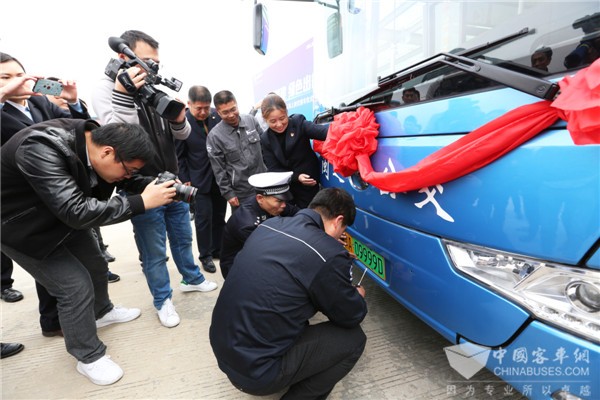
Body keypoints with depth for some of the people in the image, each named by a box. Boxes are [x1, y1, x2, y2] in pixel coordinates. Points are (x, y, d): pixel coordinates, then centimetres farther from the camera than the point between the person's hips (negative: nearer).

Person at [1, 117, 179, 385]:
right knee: (76, 286, -8)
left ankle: (101, 312, 46)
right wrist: (141, 202, -42)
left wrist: (156, 186, -14)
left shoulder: (96, 140, -15)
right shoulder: (41, 148, -39)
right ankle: (89, 357, 14)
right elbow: (76, 211, -43)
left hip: (66, 216, 7)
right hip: (23, 226, -7)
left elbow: (127, 181, 2)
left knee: (96, 265, 18)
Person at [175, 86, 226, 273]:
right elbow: (179, 156, -5)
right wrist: (185, 180, -7)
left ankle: (217, 249, 30)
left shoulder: (217, 115, -3)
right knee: (203, 217, 2)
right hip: (199, 179, -3)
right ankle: (205, 255, 19)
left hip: (221, 176, 4)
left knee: (219, 215, 13)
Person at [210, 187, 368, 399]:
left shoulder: (269, 224, 0)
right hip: (256, 369, -7)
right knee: (353, 338, 4)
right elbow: (351, 317, -2)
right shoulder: (329, 255, -19)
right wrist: (357, 296, 19)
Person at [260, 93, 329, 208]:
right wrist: (296, 177, -23)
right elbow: (274, 170, -7)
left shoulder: (298, 123, -11)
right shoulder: (266, 139, -3)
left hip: (308, 186, -2)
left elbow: (322, 131, -30)